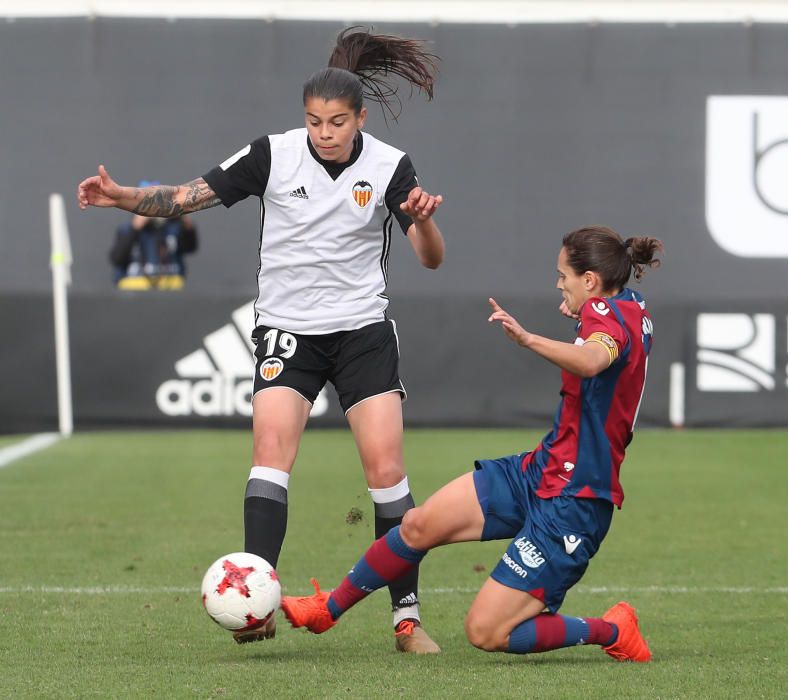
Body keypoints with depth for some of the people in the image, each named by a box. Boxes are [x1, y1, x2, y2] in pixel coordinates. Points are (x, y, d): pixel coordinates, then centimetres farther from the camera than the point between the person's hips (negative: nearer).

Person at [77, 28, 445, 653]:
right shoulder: (273, 155, -7)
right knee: (272, 447, -20)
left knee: (386, 467, -7)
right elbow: (188, 196, -6)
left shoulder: (390, 167, -7)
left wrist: (423, 220, -32)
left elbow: (431, 259, -11)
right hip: (287, 328, 0)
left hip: (363, 330, 0)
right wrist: (124, 197, -21)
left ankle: (408, 616, 2)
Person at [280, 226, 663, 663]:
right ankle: (326, 610, 25)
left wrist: (529, 340, -55)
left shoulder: (611, 312, -19)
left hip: (571, 507, -10)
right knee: (420, 525, 6)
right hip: (536, 472, 10)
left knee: (485, 634, -11)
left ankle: (613, 632, 7)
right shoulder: (629, 308, 9)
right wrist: (580, 319, 22)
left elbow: (593, 360, -45)